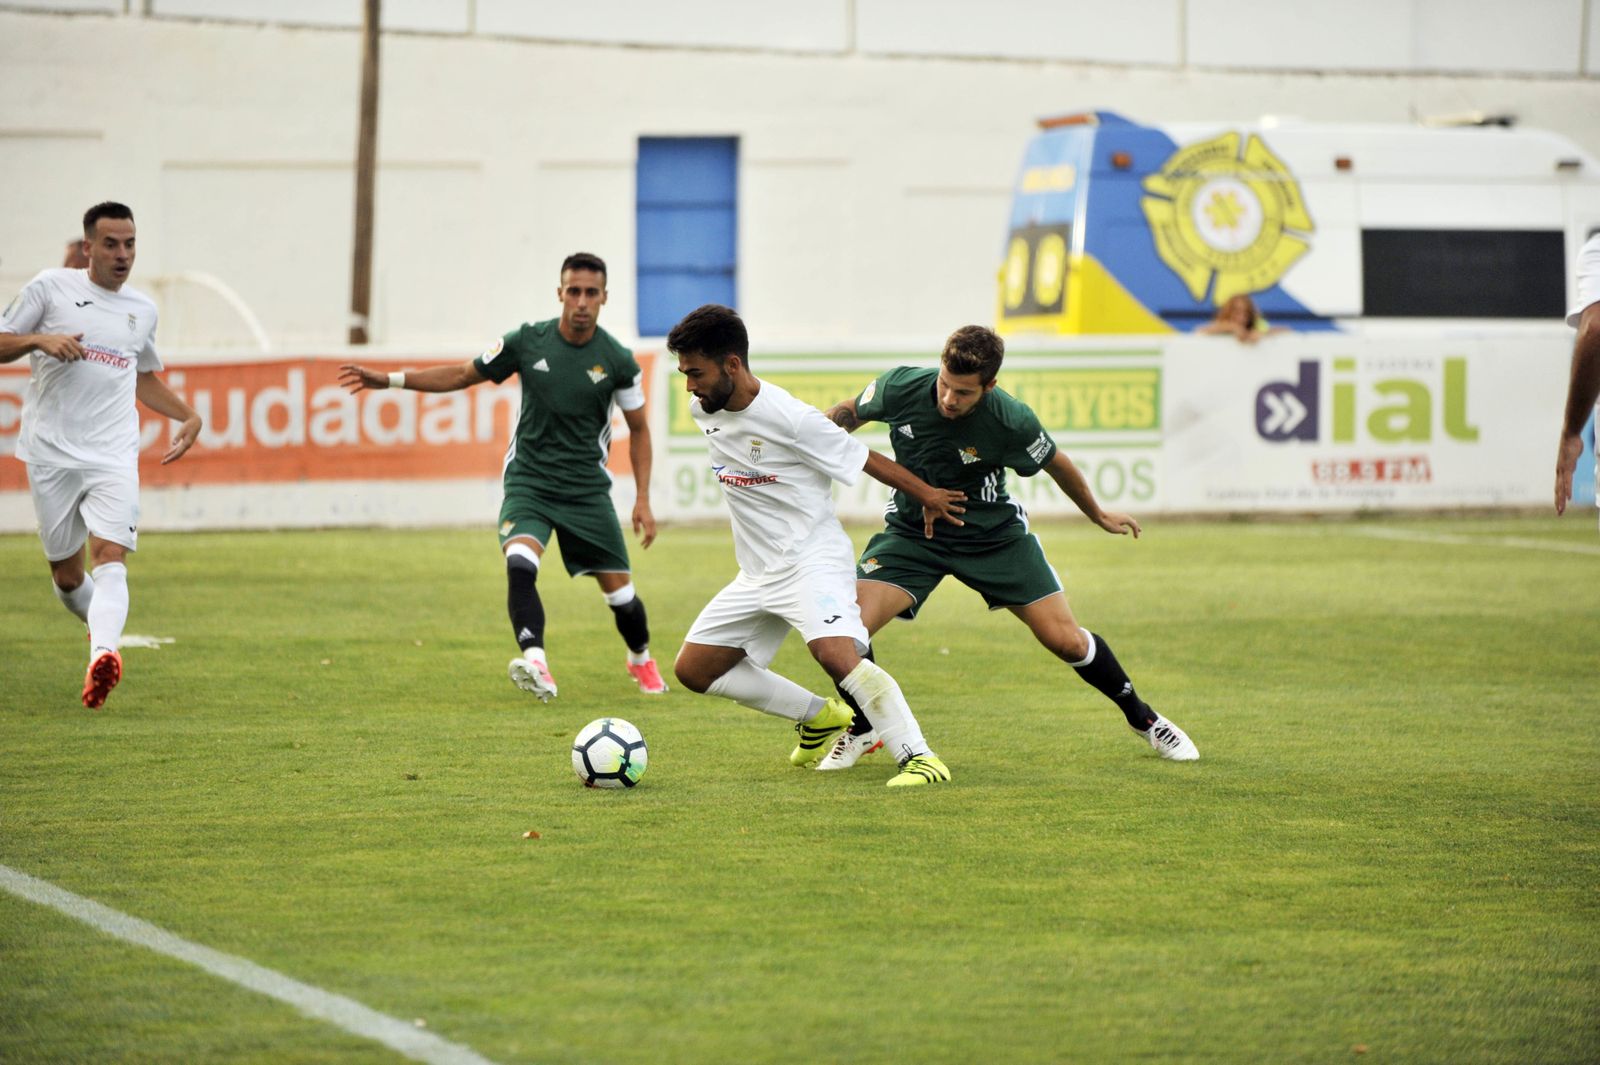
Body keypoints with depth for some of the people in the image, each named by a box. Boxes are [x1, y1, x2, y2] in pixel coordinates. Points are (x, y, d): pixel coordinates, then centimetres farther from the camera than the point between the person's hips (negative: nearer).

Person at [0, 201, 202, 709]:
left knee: (110, 558, -21)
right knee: (67, 576, 6)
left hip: (113, 457, 1)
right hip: (52, 454, -1)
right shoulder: (51, 287, 3)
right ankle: (105, 628, 36)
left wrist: (189, 416, 17)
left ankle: (103, 654, -40)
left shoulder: (142, 309, 15)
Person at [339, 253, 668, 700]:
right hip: (528, 482, 0)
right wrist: (389, 380, 0)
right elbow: (463, 375, 6)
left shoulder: (617, 360, -6)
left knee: (620, 592, 4)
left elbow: (638, 429, 6)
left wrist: (643, 499, -1)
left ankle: (641, 661, 34)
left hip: (588, 489, 0)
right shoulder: (527, 341, -5)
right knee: (520, 563, -29)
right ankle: (536, 665, -41)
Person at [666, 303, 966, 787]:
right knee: (693, 669, 8)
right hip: (758, 572, 9)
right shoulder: (702, 409, 1)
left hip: (812, 559, -8)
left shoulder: (788, 418, -20)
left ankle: (919, 757, -27)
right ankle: (818, 717, 19)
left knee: (835, 653, -31)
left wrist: (927, 496, -3)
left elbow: (865, 459, -11)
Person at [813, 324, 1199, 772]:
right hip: (912, 531, 1)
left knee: (1066, 640, -3)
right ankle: (864, 728, 8)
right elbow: (849, 412, 2)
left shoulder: (1010, 421, -25)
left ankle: (1142, 717, 25)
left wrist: (1097, 514, 13)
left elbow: (1056, 463, -3)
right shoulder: (902, 387, -22)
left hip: (993, 533, -1)